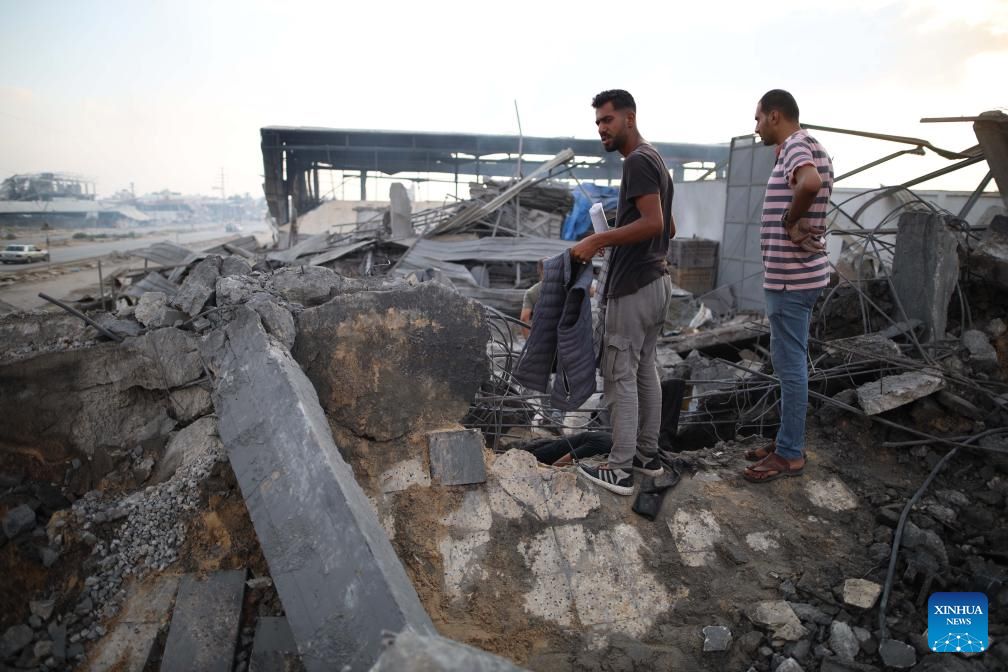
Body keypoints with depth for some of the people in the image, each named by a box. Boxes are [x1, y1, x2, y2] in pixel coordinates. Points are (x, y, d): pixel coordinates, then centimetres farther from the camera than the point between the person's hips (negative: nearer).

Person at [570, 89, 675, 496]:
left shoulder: (637, 161, -15)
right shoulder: (654, 160, 17)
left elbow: (653, 222, -27)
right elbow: (669, 229, 21)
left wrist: (598, 239, -24)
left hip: (633, 289, -10)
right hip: (655, 282, 11)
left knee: (620, 376, -3)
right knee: (644, 370, 16)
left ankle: (620, 470, 6)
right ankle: (647, 455, 26)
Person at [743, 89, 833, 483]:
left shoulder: (797, 146, -15)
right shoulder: (802, 147, 17)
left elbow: (809, 184, -37)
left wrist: (789, 220, -21)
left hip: (791, 276, -11)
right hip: (791, 273, 11)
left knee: (790, 365, -3)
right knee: (790, 363, 16)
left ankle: (790, 455, 8)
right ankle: (788, 441, 28)